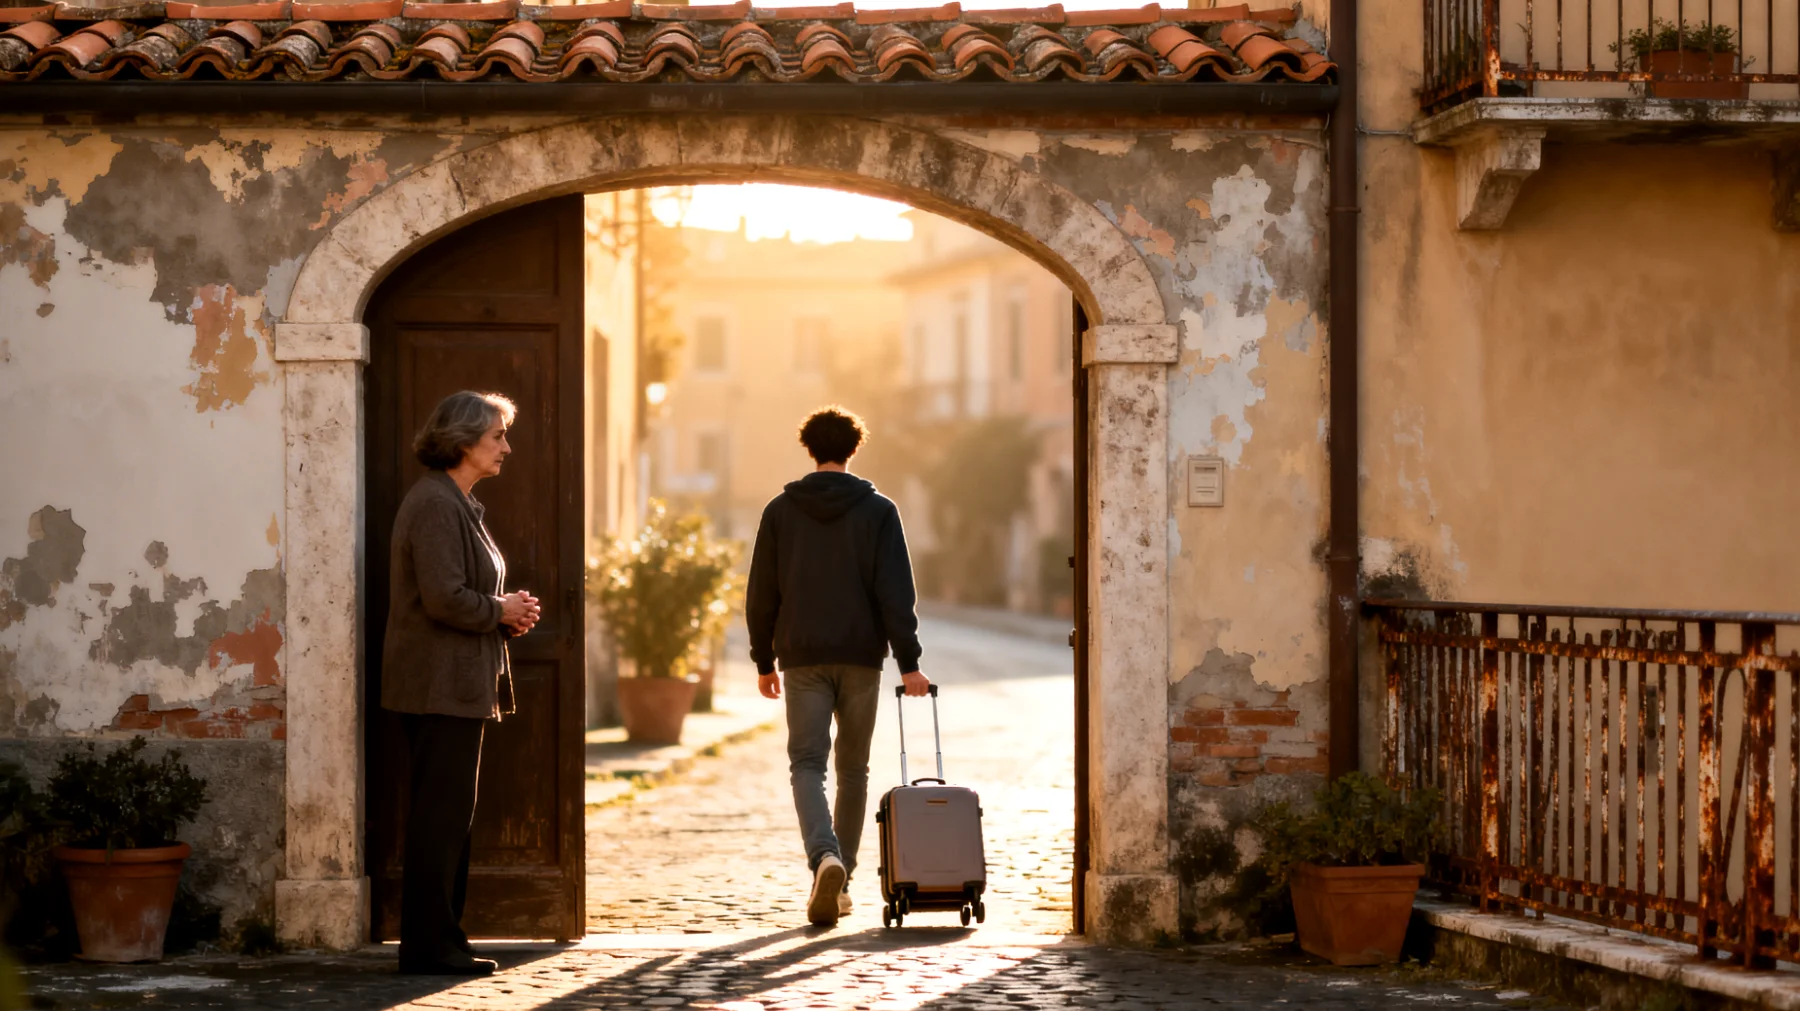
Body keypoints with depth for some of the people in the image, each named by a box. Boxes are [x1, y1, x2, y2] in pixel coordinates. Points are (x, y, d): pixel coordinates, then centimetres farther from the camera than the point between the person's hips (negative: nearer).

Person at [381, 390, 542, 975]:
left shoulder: (457, 504, 19)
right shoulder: (436, 505, -15)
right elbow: (444, 598, -24)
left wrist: (508, 612, 9)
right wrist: (502, 611, -9)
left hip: (456, 685, 11)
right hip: (441, 685, -11)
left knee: (448, 816, 12)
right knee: (442, 814, -7)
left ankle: (438, 941, 17)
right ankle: (429, 945, -3)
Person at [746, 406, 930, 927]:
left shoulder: (781, 511, 3)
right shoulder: (878, 511, -1)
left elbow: (761, 594, 4)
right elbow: (896, 592, -7)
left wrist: (763, 659, 14)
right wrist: (908, 663, -6)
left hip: (802, 658, 0)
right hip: (861, 658, 0)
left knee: (807, 764, -2)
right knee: (853, 768, 12)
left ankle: (825, 857, -27)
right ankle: (840, 882, 15)